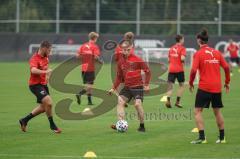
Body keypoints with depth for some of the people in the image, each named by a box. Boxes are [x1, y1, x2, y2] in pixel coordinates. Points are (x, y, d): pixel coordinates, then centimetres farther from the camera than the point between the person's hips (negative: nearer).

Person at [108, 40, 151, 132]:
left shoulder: (137, 60, -12)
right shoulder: (121, 61, 5)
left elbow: (147, 71, -6)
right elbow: (119, 77, 15)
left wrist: (146, 84, -10)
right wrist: (114, 88, 10)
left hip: (137, 86, -5)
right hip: (127, 87, 5)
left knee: (138, 104, -16)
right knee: (120, 101, -11)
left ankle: (142, 126, 1)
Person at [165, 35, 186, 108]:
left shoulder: (171, 48, 13)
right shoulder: (182, 48, -5)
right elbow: (182, 58, -18)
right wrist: (183, 62, 3)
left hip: (171, 69, 4)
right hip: (179, 70, -4)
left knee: (170, 86, 0)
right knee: (182, 85, 13)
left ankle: (168, 101, -21)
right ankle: (177, 102, 6)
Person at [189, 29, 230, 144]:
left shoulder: (198, 54, -6)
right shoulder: (217, 52, 7)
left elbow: (194, 70, -14)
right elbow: (226, 67, 5)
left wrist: (191, 83, 0)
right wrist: (227, 82, 16)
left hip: (204, 87, -5)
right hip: (217, 87, 5)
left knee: (197, 111, 1)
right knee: (217, 112, 16)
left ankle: (202, 137, -10)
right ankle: (222, 137, 19)